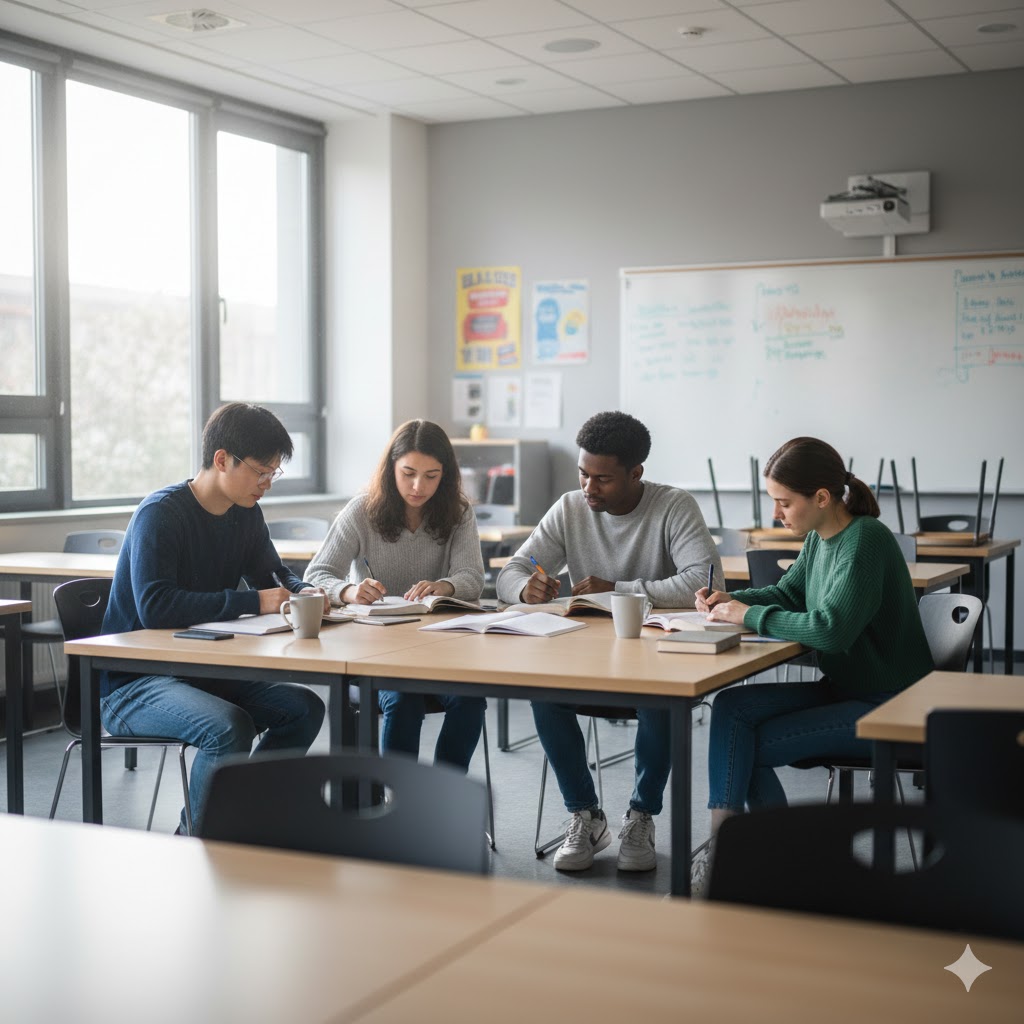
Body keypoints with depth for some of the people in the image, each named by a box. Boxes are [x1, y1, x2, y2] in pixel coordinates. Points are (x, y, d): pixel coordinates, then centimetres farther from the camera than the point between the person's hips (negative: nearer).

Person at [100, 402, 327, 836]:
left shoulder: (245, 513, 7)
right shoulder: (161, 513, -18)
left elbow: (273, 576, 18)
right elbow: (154, 607, -31)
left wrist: (303, 594, -6)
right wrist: (252, 601, -31)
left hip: (203, 670, 8)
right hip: (131, 685, -8)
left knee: (304, 707, -8)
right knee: (230, 727, -32)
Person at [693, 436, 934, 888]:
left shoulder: (866, 541, -22)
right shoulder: (819, 538, 5)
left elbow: (830, 628, -31)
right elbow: (788, 593, 21)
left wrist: (750, 616, -21)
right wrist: (730, 599, 1)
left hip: (888, 709, -9)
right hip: (842, 689, 9)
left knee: (753, 747, -14)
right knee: (730, 707, -11)